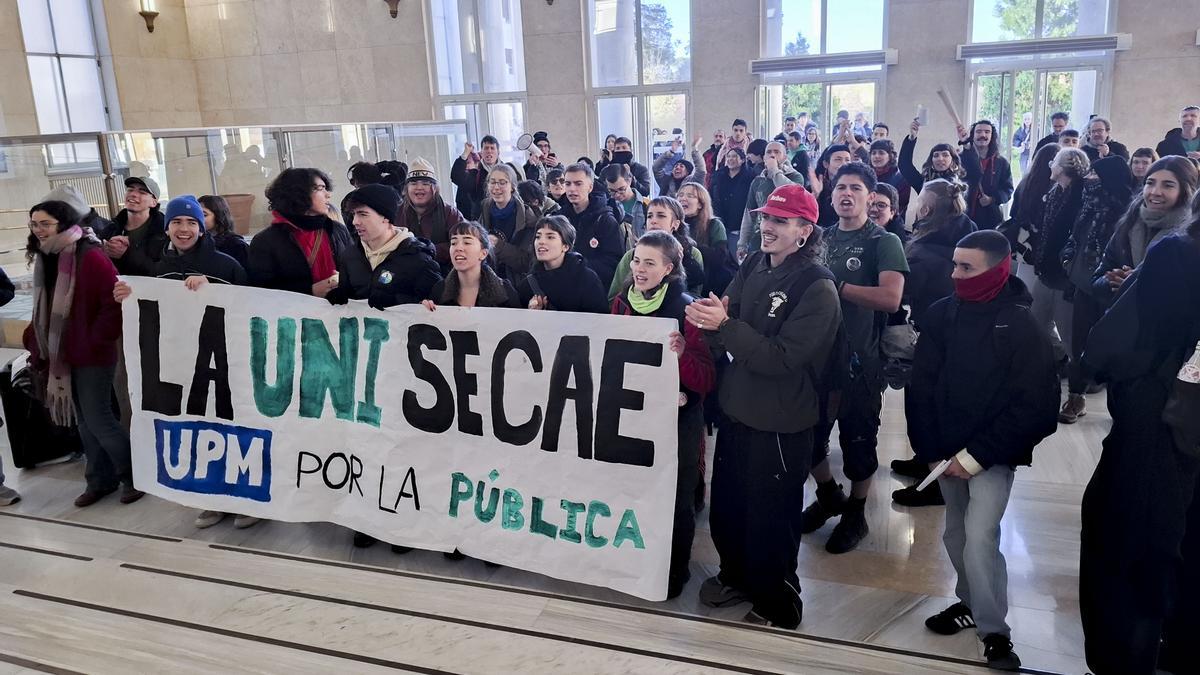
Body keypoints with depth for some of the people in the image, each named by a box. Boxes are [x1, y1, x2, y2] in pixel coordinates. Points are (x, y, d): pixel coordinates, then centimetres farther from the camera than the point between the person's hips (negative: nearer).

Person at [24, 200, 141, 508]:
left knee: (98, 419, -3)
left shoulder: (91, 257, -18)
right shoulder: (46, 259, 9)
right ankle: (101, 479, 27)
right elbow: (44, 309, 17)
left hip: (92, 355, -8)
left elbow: (116, 303, -23)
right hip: (60, 353, 8)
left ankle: (134, 476, 14)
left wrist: (97, 341, -19)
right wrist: (35, 340, 7)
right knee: (84, 420, 14)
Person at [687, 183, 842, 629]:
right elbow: (728, 335, 5)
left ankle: (777, 606, 31)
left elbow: (783, 357, -23)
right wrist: (708, 318, -18)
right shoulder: (753, 266, 3)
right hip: (737, 410, 6)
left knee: (771, 522, 8)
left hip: (781, 424, -6)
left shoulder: (817, 287, -16)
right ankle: (737, 575, 45)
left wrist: (724, 325, -30)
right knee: (726, 507, 20)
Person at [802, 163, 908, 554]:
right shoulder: (822, 238, 9)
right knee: (808, 434, 13)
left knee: (858, 440, 8)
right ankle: (829, 496, 38)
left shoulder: (884, 242, -8)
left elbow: (890, 298, -23)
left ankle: (856, 515, 28)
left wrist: (835, 286, -18)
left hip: (859, 358, -5)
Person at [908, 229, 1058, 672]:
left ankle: (994, 631, 3)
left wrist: (977, 455, -16)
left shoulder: (1021, 327, -12)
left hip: (992, 455, -4)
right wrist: (929, 449, -4)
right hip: (946, 450, 4)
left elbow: (1033, 405, -13)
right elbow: (920, 386, 1)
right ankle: (970, 603, 34)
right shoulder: (941, 314, -2)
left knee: (980, 537, -12)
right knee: (956, 533, 13)